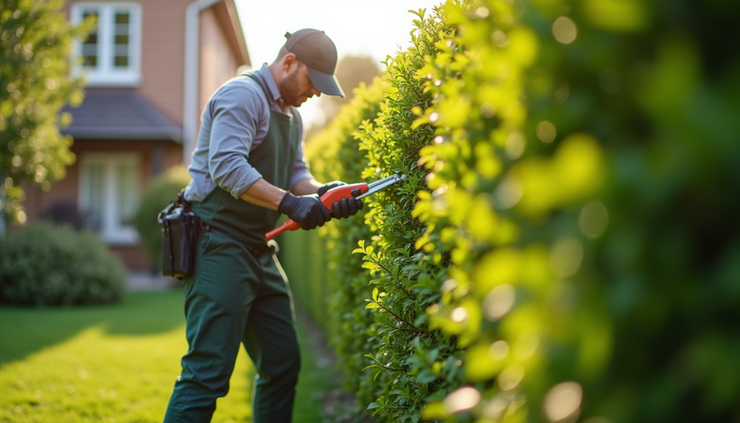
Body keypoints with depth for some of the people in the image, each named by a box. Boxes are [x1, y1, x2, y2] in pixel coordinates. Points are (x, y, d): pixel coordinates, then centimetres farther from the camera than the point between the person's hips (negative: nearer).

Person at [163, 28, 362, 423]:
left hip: (259, 252, 10)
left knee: (283, 364, 14)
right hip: (218, 246, -10)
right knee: (208, 371, -14)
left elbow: (296, 174, 13)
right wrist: (290, 202, -28)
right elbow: (227, 167, -23)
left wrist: (322, 193, -8)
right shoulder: (242, 95, -11)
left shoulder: (290, 116, 20)